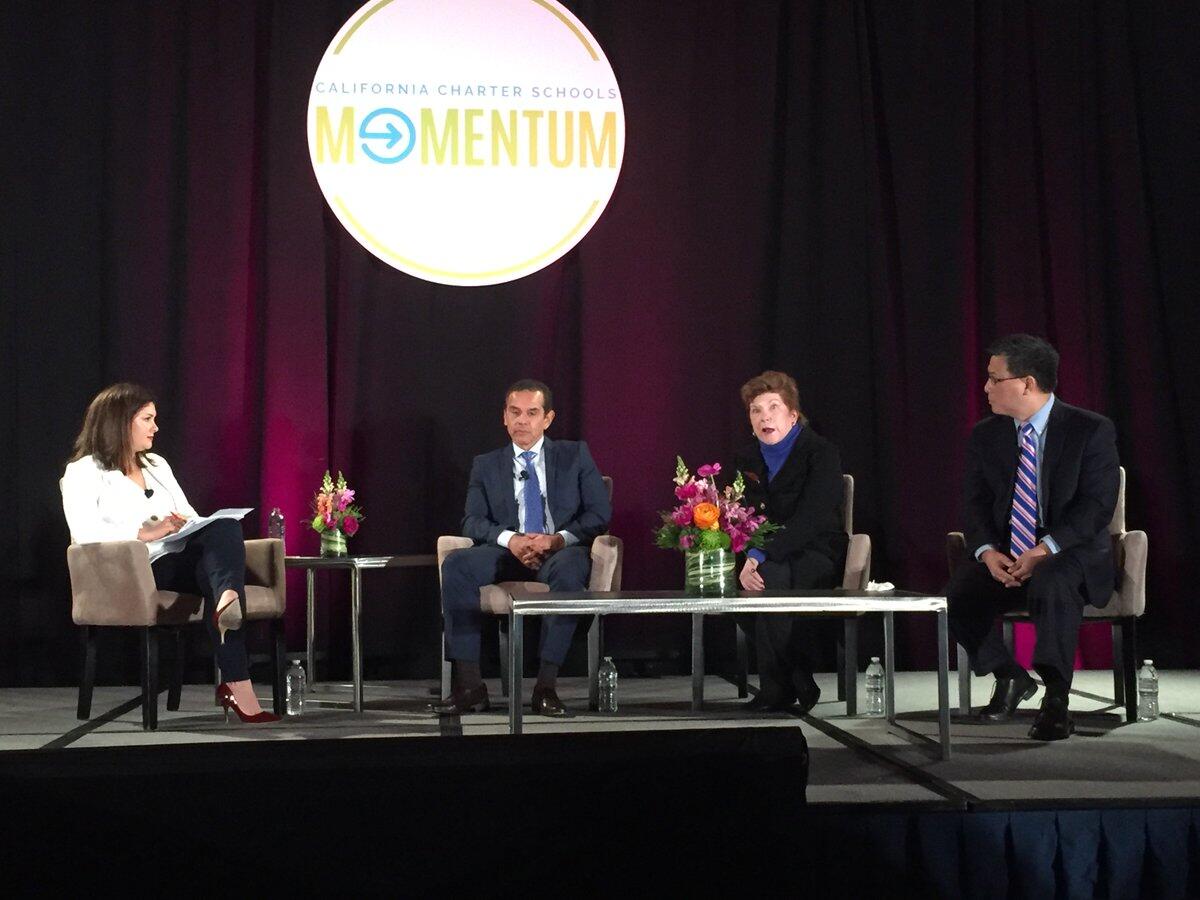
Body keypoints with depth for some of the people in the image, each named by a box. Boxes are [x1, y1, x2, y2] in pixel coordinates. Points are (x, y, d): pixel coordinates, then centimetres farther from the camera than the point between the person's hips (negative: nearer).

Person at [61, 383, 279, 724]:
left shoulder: (157, 465, 28)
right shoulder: (84, 472, 6)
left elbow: (191, 517, 23)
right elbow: (84, 532, -11)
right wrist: (147, 533, -22)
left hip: (184, 560, 6)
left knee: (225, 527, -29)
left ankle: (228, 604, -56)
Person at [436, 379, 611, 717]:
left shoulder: (575, 455, 13)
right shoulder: (486, 465, 17)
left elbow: (600, 512, 3)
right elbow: (472, 521, 4)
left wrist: (558, 539, -16)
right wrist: (510, 539, -18)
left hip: (562, 552, -2)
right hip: (509, 554, 2)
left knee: (569, 568, -40)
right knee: (456, 564, -30)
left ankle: (546, 685, -35)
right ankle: (468, 684, -29)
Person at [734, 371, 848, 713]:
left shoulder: (821, 453, -8)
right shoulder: (746, 460, 11)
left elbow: (810, 521, -21)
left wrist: (761, 557, -33)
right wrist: (747, 561, -20)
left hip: (817, 554, -5)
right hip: (768, 559, 5)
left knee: (772, 577, -37)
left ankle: (779, 687, -22)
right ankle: (798, 683, -17)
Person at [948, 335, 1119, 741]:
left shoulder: (1091, 430, -6)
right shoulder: (985, 436, 8)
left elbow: (1097, 505, -14)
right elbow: (975, 504, 5)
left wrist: (1045, 550, -25)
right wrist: (987, 552, -16)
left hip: (1072, 556, -4)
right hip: (1003, 557, 5)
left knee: (1050, 584, -39)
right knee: (957, 594, -24)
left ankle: (1055, 699, -29)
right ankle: (1009, 677, 1)